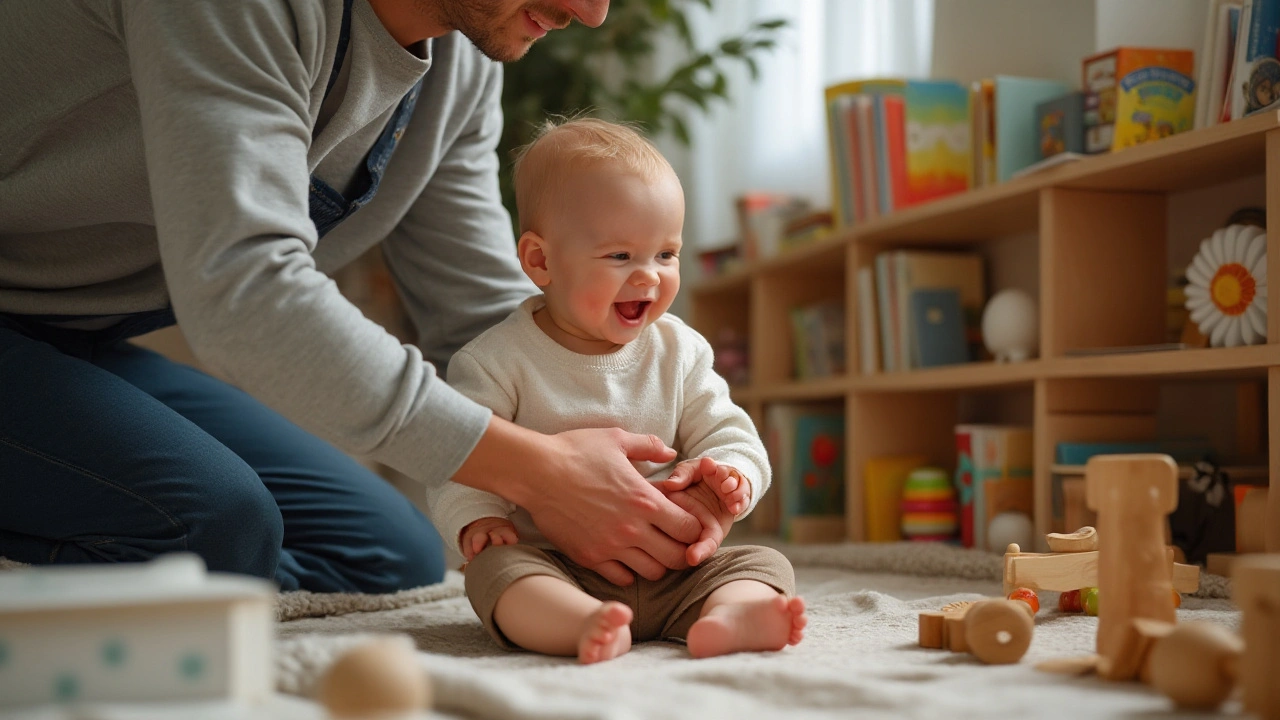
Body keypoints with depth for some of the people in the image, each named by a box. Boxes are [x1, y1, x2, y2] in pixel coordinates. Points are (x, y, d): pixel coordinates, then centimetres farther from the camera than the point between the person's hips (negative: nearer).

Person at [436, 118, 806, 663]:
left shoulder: (680, 352, 8)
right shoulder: (502, 359, -2)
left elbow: (730, 437, 9)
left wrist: (728, 479, -14)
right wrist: (476, 516, -23)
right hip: (551, 564, -3)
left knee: (765, 564, -17)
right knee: (495, 567, -32)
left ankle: (732, 616, -48)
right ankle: (586, 625, -57)